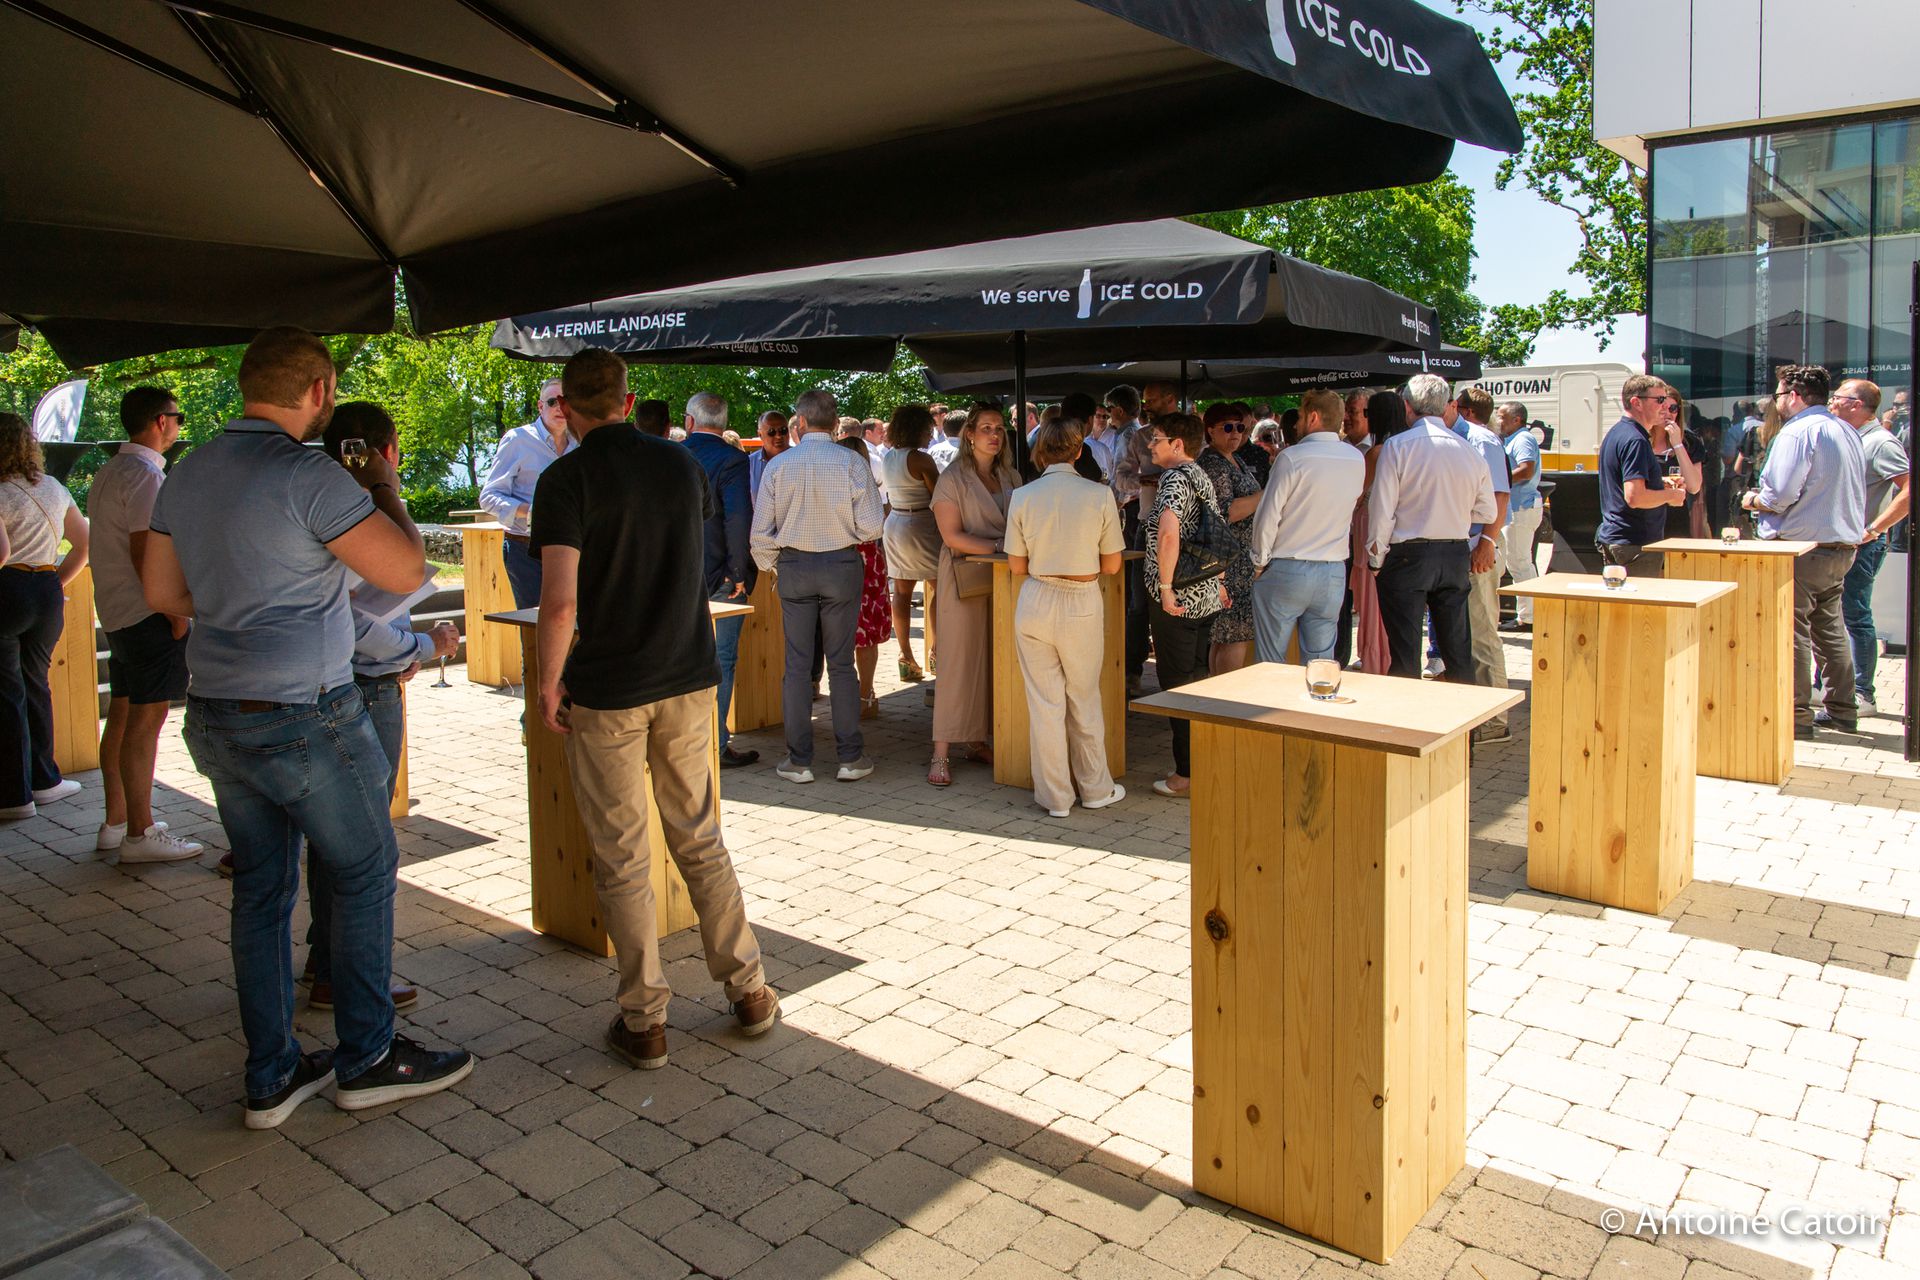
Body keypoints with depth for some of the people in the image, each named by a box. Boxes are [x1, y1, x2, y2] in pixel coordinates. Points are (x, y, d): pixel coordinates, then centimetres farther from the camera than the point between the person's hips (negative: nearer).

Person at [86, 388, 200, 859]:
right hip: (149, 612, -10)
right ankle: (139, 834, -4)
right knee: (145, 720, -7)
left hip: (115, 611, 10)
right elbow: (145, 552, -21)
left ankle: (115, 823, 22)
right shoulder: (145, 474, -14)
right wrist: (175, 613, -17)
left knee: (121, 716, 14)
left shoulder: (107, 472, 17)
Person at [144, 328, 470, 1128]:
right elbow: (407, 571, -16)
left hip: (215, 716, 8)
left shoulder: (186, 475, 8)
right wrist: (386, 491, 0)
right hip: (302, 717, -8)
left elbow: (161, 592, 15)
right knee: (365, 871, 8)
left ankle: (272, 1075, 23)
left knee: (260, 888, 14)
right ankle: (367, 1058, 17)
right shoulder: (309, 477, -18)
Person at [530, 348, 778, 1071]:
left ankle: (644, 1020, 15)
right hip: (690, 682, 5)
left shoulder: (567, 479, -11)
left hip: (606, 693, -4)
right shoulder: (684, 465, 5)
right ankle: (749, 990, 21)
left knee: (622, 859, 7)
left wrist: (549, 682, -5)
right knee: (700, 840, 16)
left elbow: (560, 603, -20)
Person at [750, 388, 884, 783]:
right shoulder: (852, 463, -8)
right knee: (841, 663, 8)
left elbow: (761, 532, -4)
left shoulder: (778, 466, -5)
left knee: (797, 664, 6)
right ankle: (851, 757, 10)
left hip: (793, 567, 0)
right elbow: (871, 528, -11)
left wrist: (770, 569, 14)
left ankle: (799, 760, 10)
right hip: (842, 564, 0)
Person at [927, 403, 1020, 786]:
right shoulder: (953, 479, -5)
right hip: (964, 579, -6)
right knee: (958, 662, -5)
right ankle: (941, 753, -1)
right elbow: (952, 535, -12)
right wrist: (999, 546, -19)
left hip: (1002, 579, 6)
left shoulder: (1011, 477, 13)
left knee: (994, 662, 6)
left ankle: (976, 741, 17)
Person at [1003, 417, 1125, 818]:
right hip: (1083, 606, 0)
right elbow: (1112, 564, -1)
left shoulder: (1022, 496, -5)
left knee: (1044, 702, 9)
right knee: (1085, 699, 16)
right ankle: (1095, 788, 29)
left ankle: (1055, 796, 18)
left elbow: (1016, 566, 0)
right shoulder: (1099, 495, -7)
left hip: (1035, 604, 0)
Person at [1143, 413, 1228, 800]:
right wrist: (1219, 581, 23)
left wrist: (1165, 586, -23)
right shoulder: (1202, 478, 14)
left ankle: (1188, 775, 4)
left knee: (1177, 684, -1)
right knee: (1195, 680, 17)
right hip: (1207, 595, 9)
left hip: (1179, 599, -9)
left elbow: (1168, 533, -30)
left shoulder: (1174, 478, -15)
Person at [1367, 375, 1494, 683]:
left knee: (1404, 654, 1)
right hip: (1456, 557, 5)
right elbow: (1487, 512, 9)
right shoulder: (1470, 451, 4)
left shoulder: (1397, 446, -9)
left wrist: (1375, 559, 0)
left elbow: (1381, 509, -10)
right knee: (1458, 650, 13)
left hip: (1408, 556, -4)